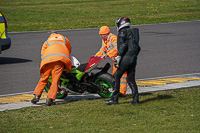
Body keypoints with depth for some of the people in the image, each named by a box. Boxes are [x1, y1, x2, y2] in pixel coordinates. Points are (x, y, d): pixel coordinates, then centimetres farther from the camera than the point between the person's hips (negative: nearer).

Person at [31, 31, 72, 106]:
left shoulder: (47, 41, 31)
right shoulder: (64, 39, 33)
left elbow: (42, 54, 21)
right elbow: (69, 51, 42)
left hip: (48, 59, 1)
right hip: (61, 58, -1)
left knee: (43, 79, 9)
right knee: (55, 80, -7)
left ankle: (37, 96, -2)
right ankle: (49, 100, -17)